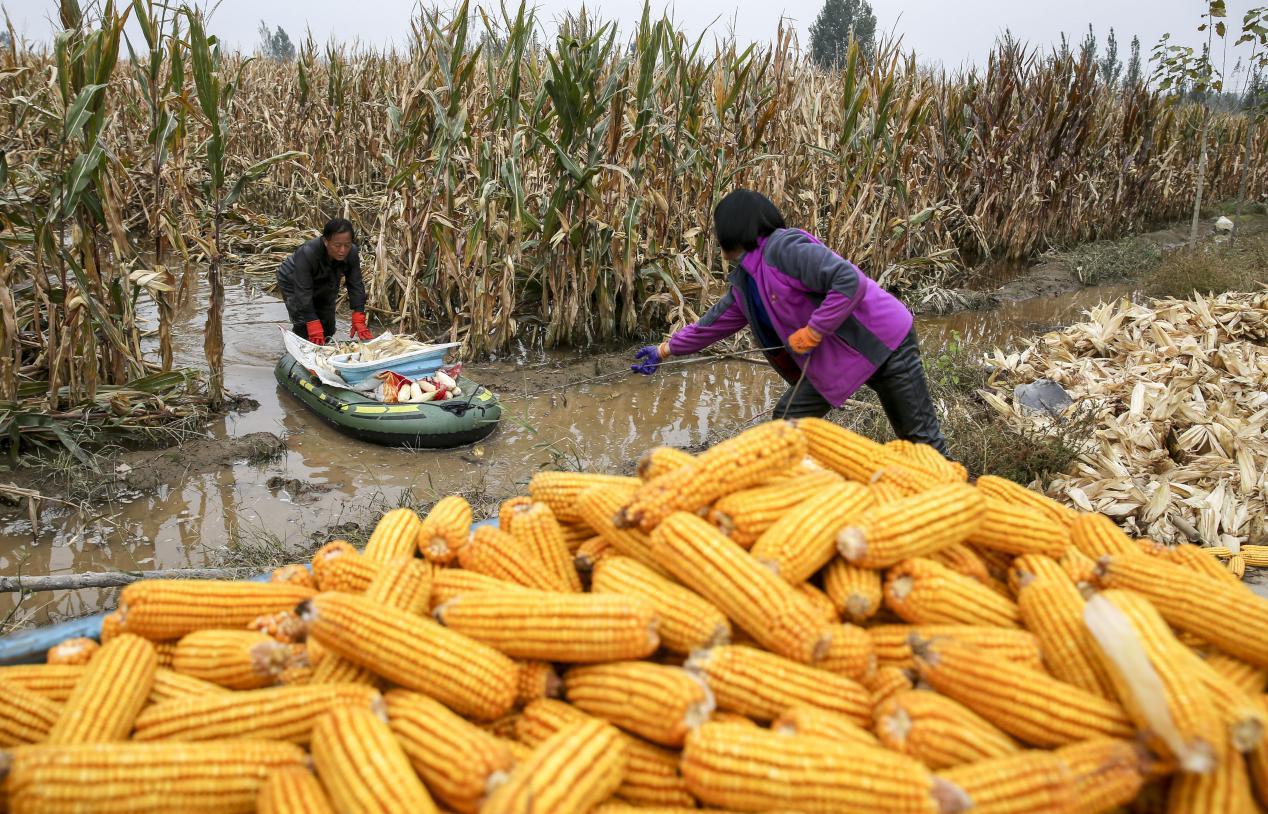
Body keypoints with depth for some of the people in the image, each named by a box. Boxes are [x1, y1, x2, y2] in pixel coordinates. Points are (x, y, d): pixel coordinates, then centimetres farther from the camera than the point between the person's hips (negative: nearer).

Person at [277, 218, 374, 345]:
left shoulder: (351, 253, -28)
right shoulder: (307, 253, -42)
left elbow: (356, 285, -24)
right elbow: (303, 292, -41)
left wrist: (359, 321, -34)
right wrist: (314, 328, -46)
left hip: (324, 286, 5)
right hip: (294, 283, -5)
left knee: (328, 329, 7)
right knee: (304, 328, -16)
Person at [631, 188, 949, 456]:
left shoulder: (784, 247, -23)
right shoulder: (744, 282, 6)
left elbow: (850, 282, -31)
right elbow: (716, 322, 20)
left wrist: (812, 332, -26)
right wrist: (664, 350, 23)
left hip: (881, 341, -8)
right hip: (830, 359, 9)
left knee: (920, 437, 2)